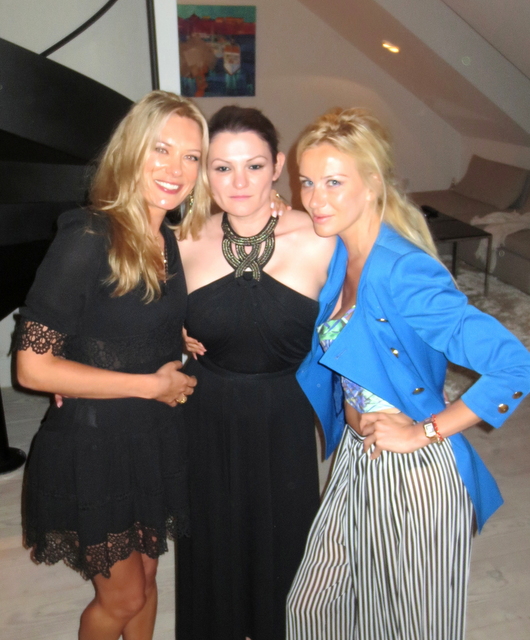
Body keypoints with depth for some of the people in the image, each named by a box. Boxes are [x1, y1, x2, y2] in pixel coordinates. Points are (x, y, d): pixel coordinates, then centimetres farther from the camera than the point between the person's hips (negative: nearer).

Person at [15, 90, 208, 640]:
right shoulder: (87, 240, -20)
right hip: (93, 444, -6)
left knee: (145, 579, 23)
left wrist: (176, 347, -5)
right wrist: (149, 384, -18)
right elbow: (33, 366, -23)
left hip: (154, 438, 7)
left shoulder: (168, 242, 3)